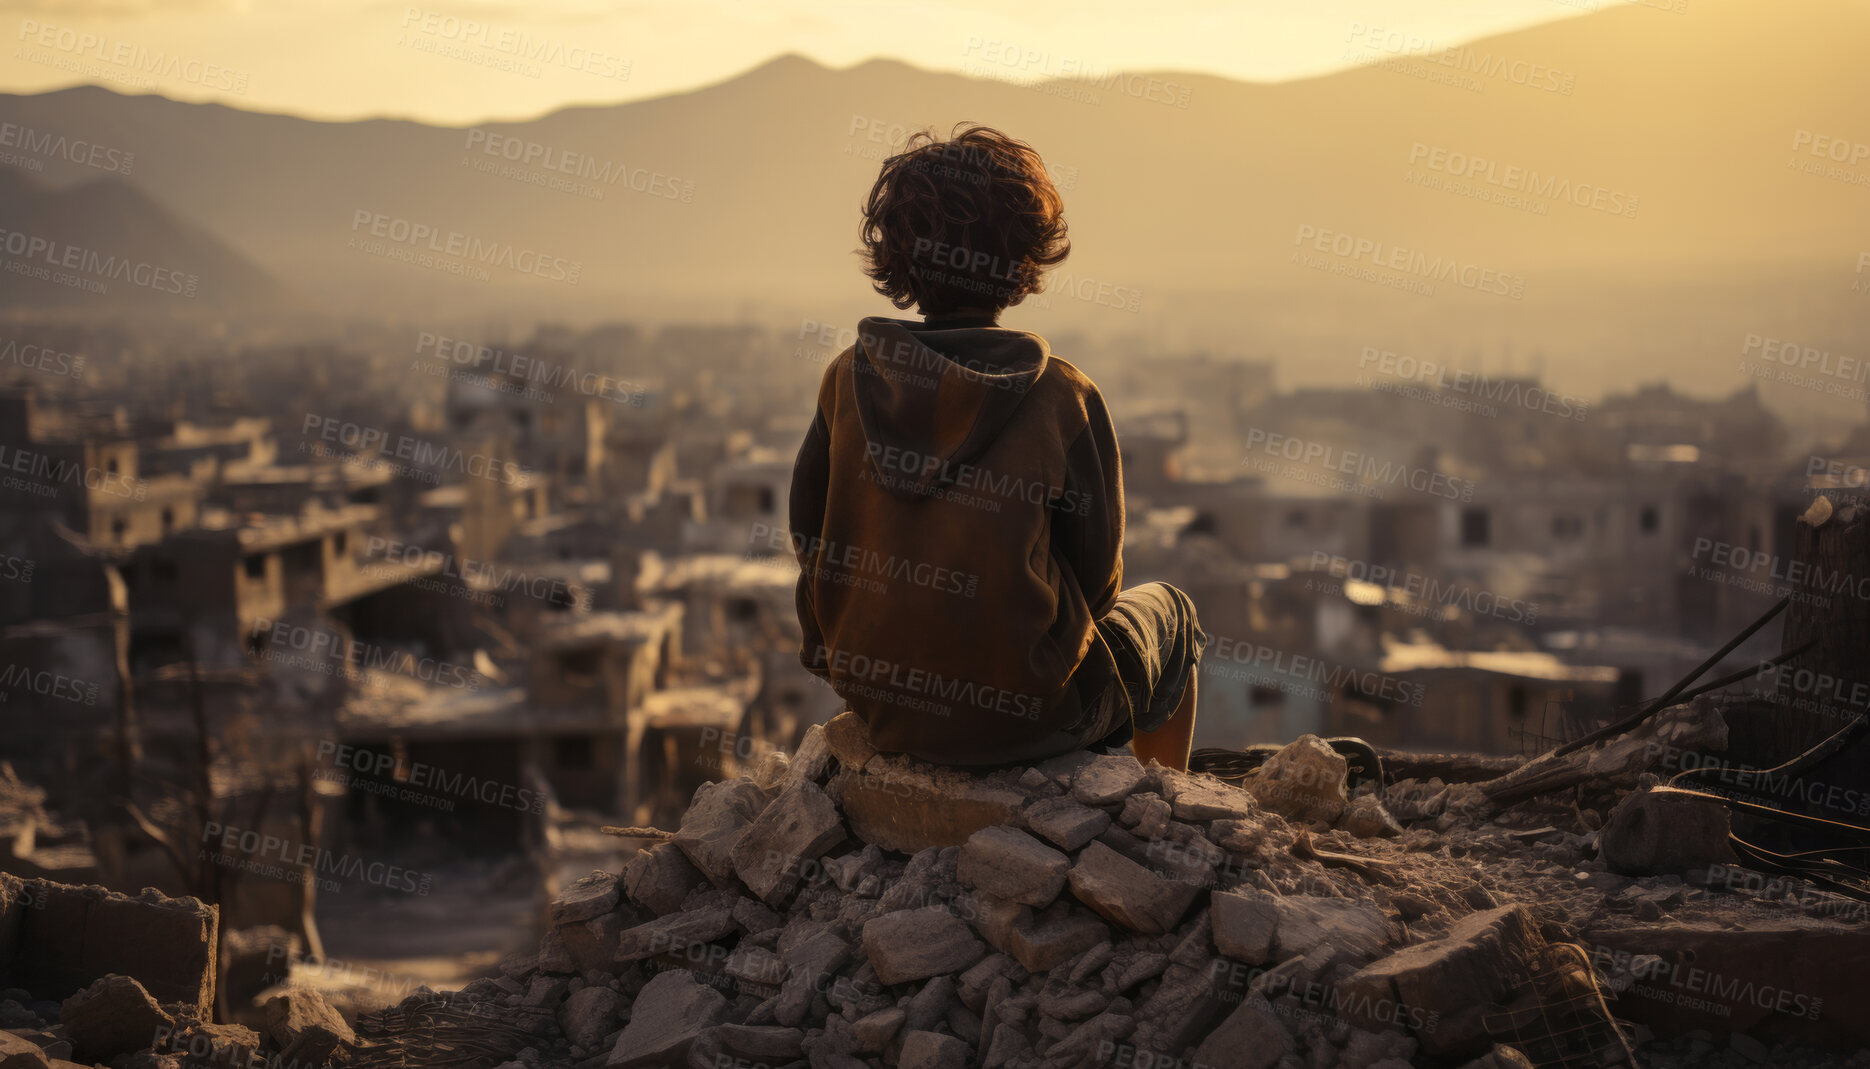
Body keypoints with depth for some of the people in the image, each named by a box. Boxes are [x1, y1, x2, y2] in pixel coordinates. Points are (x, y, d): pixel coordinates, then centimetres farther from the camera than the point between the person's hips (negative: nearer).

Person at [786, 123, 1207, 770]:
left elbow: (809, 539, 1)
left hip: (874, 697, 5)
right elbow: (1095, 577, -10)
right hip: (1019, 712, -4)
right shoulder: (1061, 398, -18)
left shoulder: (849, 378, -8)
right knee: (1168, 612, 27)